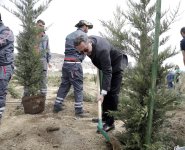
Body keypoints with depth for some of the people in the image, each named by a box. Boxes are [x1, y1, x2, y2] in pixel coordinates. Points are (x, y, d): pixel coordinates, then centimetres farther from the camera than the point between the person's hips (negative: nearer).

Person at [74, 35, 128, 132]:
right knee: (105, 91, 12)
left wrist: (103, 93, -46)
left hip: (115, 66, -8)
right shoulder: (87, 41, -16)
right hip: (105, 66, 8)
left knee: (112, 93, -11)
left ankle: (110, 123, -6)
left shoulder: (102, 50, -41)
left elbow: (107, 72, -41)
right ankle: (105, 116, 23)